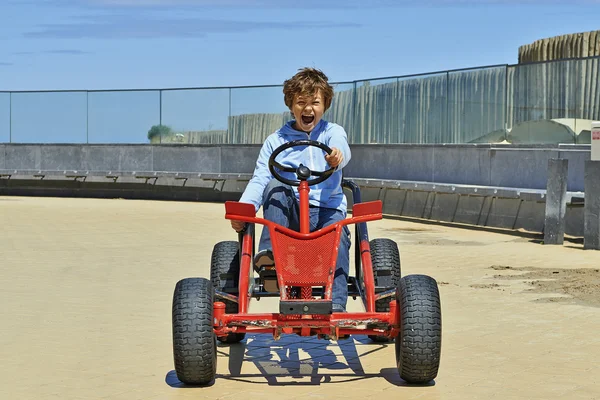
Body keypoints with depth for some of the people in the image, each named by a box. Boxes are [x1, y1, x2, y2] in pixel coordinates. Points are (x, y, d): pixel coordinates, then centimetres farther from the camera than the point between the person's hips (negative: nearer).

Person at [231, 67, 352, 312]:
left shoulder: (333, 132, 11)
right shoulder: (276, 140, 14)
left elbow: (340, 147, -14)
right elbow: (260, 179, 2)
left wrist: (337, 155, -41)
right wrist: (243, 207, -17)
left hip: (327, 209, -1)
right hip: (288, 214, 1)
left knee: (337, 238, -33)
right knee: (275, 186, -29)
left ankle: (336, 306, -38)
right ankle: (270, 254, -36)